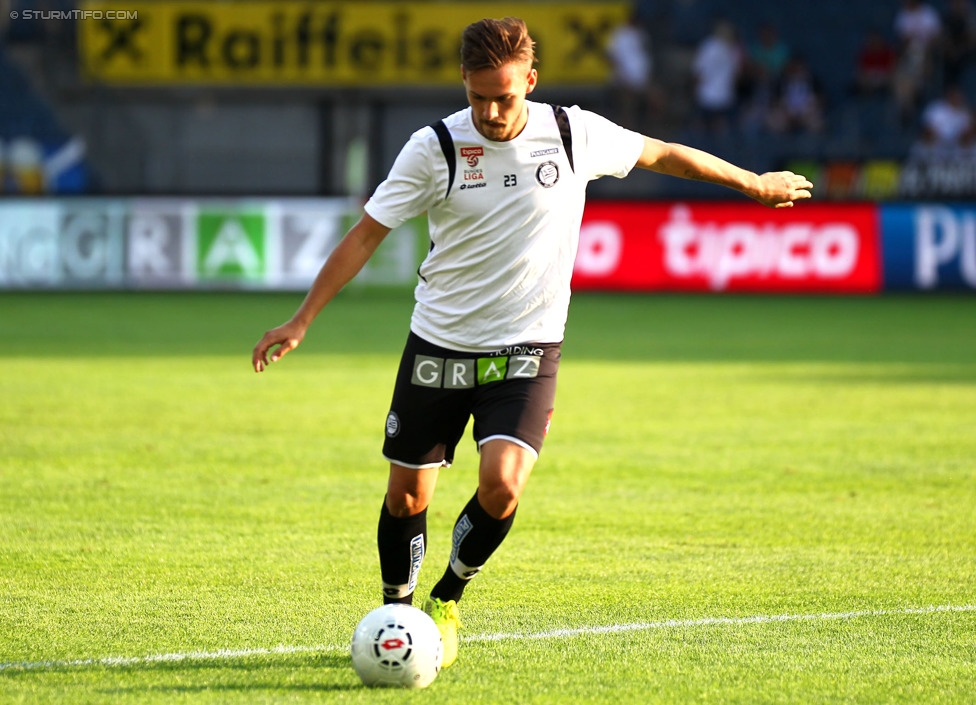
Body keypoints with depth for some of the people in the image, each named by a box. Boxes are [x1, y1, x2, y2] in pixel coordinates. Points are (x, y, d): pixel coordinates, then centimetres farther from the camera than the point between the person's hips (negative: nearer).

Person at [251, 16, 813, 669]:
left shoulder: (576, 134, -7)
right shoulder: (435, 148, -10)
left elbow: (661, 153, 10)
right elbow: (366, 235, -5)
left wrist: (754, 183, 20)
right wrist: (301, 321, -9)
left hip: (528, 350, 0)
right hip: (439, 345, 0)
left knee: (502, 483, -20)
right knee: (407, 496, 3)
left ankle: (446, 602, 6)